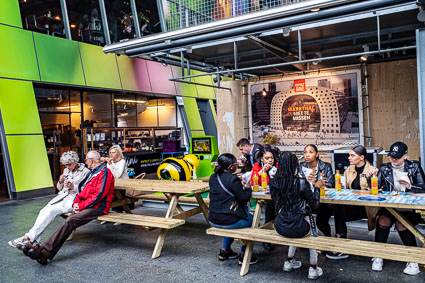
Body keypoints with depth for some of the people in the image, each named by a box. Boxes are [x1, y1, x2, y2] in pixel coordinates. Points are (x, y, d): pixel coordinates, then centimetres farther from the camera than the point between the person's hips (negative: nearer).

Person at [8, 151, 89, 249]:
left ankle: (29, 237, -24)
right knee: (44, 211, -21)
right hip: (62, 196, 7)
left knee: (51, 210, -27)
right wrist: (61, 181, 0)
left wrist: (73, 186, -19)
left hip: (75, 198, -7)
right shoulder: (66, 170, 18)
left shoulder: (85, 172, -2)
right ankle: (33, 241, -27)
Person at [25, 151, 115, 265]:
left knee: (70, 221, -26)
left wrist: (81, 206, -13)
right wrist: (76, 203, 3)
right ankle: (45, 251, -27)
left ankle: (45, 250, -31)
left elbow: (99, 194, -15)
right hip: (85, 206, 8)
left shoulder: (104, 172, -5)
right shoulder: (92, 172, 26)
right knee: (69, 222, -15)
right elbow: (82, 190, 23)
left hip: (97, 207, -8)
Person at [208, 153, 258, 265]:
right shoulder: (233, 179, -18)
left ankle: (224, 250, 36)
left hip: (213, 220, 8)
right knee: (252, 220, 16)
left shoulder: (213, 177, 5)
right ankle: (244, 255, 19)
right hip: (228, 221, -7)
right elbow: (243, 198, -14)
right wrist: (248, 189, 5)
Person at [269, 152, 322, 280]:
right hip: (297, 228, -3)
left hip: (280, 227, 4)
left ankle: (289, 262, 42)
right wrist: (317, 187, 10)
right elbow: (314, 205, -4)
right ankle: (313, 268, 34)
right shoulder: (301, 182, -15)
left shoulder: (274, 182, -4)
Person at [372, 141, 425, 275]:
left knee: (401, 224, -28)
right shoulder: (384, 168, 8)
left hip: (410, 208, -2)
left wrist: (410, 186, -21)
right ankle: (378, 257, -11)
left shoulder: (414, 167, 3)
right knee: (383, 221, -25)